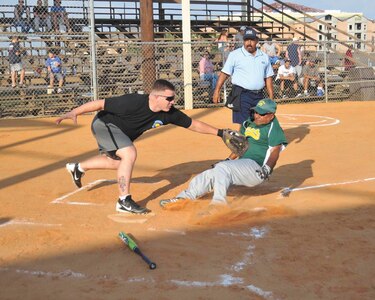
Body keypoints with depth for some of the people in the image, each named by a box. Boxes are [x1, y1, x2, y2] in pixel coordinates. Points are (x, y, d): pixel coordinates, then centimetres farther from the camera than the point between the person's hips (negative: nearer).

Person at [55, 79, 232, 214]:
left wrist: (219, 133, -7)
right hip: (103, 124, -8)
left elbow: (193, 124, -7)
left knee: (118, 162, 26)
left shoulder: (168, 113, -18)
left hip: (120, 133, 8)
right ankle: (124, 202, -18)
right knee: (129, 153, -27)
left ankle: (78, 168, 49)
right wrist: (74, 113, -38)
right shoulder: (133, 103, -37)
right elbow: (100, 104, -33)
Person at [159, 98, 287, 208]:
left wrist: (267, 169, -31)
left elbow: (275, 152, -18)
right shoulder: (248, 123, 14)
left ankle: (218, 202, -30)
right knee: (210, 175, 0)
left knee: (222, 167, -27)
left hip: (256, 168, -9)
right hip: (243, 163, 9)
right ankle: (184, 197, 3)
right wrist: (229, 160, 20)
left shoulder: (273, 128, -10)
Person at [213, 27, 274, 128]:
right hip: (241, 96, -5)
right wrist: (217, 90, -14)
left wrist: (271, 97, 9)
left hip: (259, 97, 5)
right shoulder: (235, 54, -1)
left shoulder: (264, 56, 12)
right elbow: (224, 73, -5)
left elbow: (268, 78, 14)